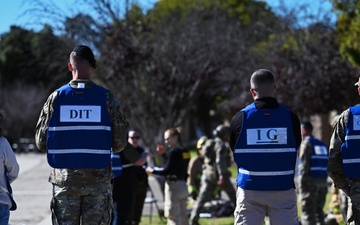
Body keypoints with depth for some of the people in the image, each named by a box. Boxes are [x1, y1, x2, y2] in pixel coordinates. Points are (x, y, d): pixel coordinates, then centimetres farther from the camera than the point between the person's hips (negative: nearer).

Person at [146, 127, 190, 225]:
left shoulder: (173, 151, -14)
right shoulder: (185, 151, 10)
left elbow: (167, 170, -17)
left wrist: (153, 170, -5)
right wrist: (163, 154, 15)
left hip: (173, 186, -9)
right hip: (183, 186, 9)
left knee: (173, 217, -4)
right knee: (183, 216, 15)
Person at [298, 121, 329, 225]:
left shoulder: (306, 143, -6)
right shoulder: (322, 144, 16)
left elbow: (304, 163, -14)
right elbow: (327, 164, 15)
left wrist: (302, 180, -12)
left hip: (310, 178, -7)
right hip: (323, 180, 7)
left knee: (308, 212, -7)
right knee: (319, 210, 15)